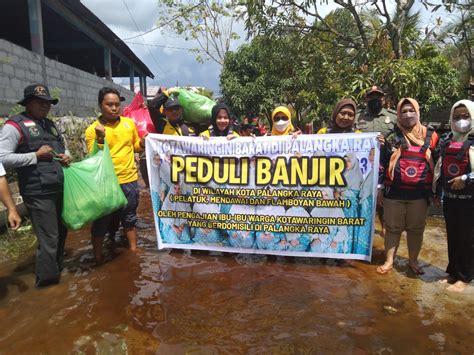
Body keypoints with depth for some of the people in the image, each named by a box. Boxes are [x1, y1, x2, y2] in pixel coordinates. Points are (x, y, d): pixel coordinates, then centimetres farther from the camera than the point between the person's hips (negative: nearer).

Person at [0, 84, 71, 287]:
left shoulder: (50, 124, 16)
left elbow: (62, 147, 28)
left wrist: (66, 156, 5)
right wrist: (36, 155, -17)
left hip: (60, 189, 8)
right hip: (38, 193, -8)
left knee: (61, 232, 18)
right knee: (48, 238, 0)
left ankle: (57, 269, 38)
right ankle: (47, 279, 18)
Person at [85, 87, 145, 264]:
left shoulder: (129, 123, 4)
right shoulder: (93, 129, -7)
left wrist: (143, 142, -3)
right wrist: (100, 139, -24)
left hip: (129, 180, 3)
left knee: (129, 218, 17)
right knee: (101, 220, 9)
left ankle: (134, 250, 32)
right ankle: (98, 256, 26)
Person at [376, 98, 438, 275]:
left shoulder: (430, 135, 5)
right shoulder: (392, 137, 4)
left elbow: (438, 162, 9)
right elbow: (382, 163, 6)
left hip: (420, 193, 1)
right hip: (394, 192, 0)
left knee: (416, 229, 11)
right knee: (393, 228, 8)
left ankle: (413, 261, 27)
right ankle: (389, 261, 19)